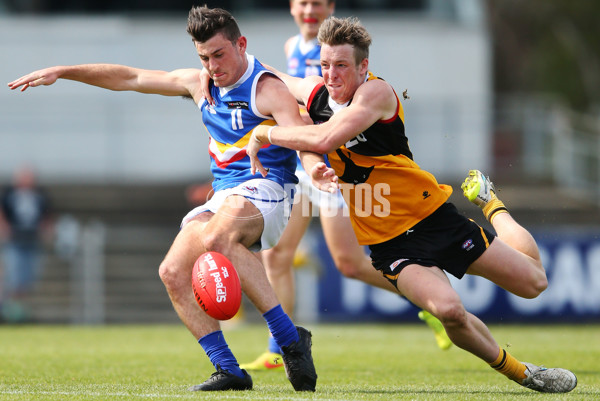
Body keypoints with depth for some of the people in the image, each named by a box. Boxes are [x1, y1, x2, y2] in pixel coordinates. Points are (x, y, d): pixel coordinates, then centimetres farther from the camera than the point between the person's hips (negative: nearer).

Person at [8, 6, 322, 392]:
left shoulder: (268, 90, -7)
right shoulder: (199, 84, 14)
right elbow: (130, 78, 20)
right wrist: (62, 71, 17)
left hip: (267, 189, -7)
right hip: (223, 197, 7)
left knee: (216, 236, -39)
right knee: (173, 272, -18)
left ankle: (290, 338, -35)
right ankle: (229, 370, -18)